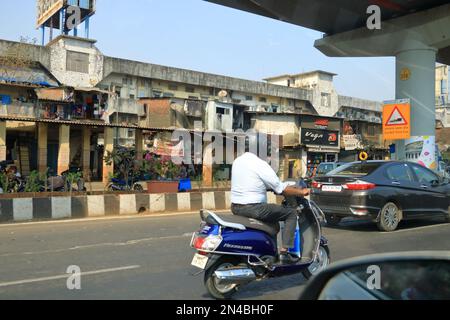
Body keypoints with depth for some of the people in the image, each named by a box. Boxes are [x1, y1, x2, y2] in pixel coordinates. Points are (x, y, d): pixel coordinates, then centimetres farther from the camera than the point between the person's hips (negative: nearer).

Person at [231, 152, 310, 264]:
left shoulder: (237, 161, 11)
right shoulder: (260, 164, -12)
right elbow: (281, 189, -11)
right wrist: (301, 192, 4)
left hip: (235, 207, 9)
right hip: (252, 208, -8)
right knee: (292, 213, 3)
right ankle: (284, 252, -3)